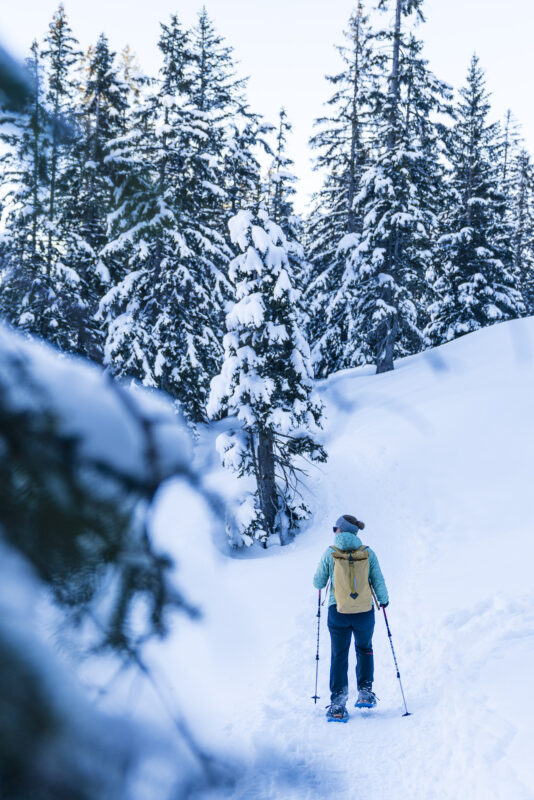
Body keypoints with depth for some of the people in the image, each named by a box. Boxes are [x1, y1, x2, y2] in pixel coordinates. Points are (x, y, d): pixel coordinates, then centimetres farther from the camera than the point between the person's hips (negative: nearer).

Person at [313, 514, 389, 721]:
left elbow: (318, 583, 0)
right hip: (364, 611, 1)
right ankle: (365, 692, 19)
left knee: (339, 655, 7)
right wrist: (383, 600, 18)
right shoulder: (367, 553, -3)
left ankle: (338, 702, -2)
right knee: (364, 649, 25)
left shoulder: (330, 553, -6)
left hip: (338, 611, -1)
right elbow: (378, 582, -1)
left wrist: (322, 577, 23)